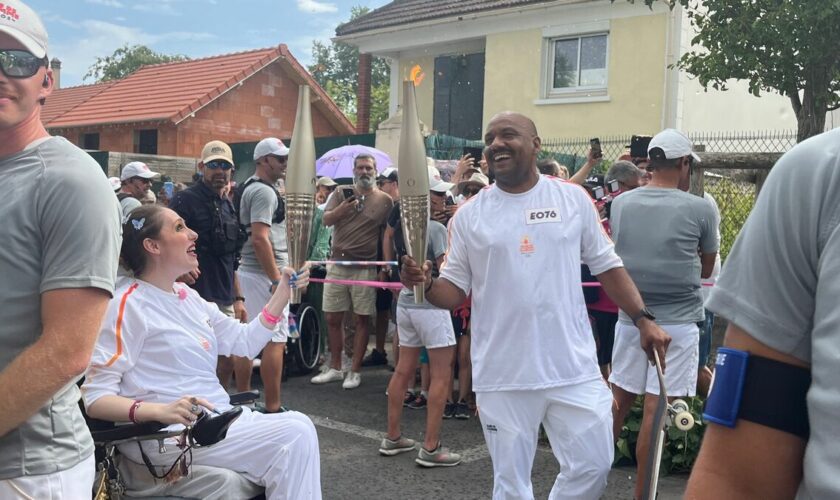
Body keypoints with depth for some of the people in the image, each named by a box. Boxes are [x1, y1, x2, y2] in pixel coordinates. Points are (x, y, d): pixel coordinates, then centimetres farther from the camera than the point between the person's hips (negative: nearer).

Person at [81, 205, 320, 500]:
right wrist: (161, 411, -32)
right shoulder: (129, 305, -11)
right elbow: (95, 397, -16)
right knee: (294, 435, -18)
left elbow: (245, 343, 19)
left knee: (298, 427, -12)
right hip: (169, 435, -8)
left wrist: (283, 293, 9)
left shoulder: (188, 297, 14)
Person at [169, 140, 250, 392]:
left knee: (228, 361, 12)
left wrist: (238, 298, 18)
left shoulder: (228, 206, 17)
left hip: (224, 300, 8)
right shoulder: (185, 200, -7)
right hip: (197, 298, -8)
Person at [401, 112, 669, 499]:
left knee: (593, 465, 6)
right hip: (502, 375, 0)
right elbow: (454, 290, 3)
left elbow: (606, 266, 9)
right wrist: (425, 283, -19)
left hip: (574, 367, 1)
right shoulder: (469, 215, 1)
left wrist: (644, 320, 0)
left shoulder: (573, 199, 3)